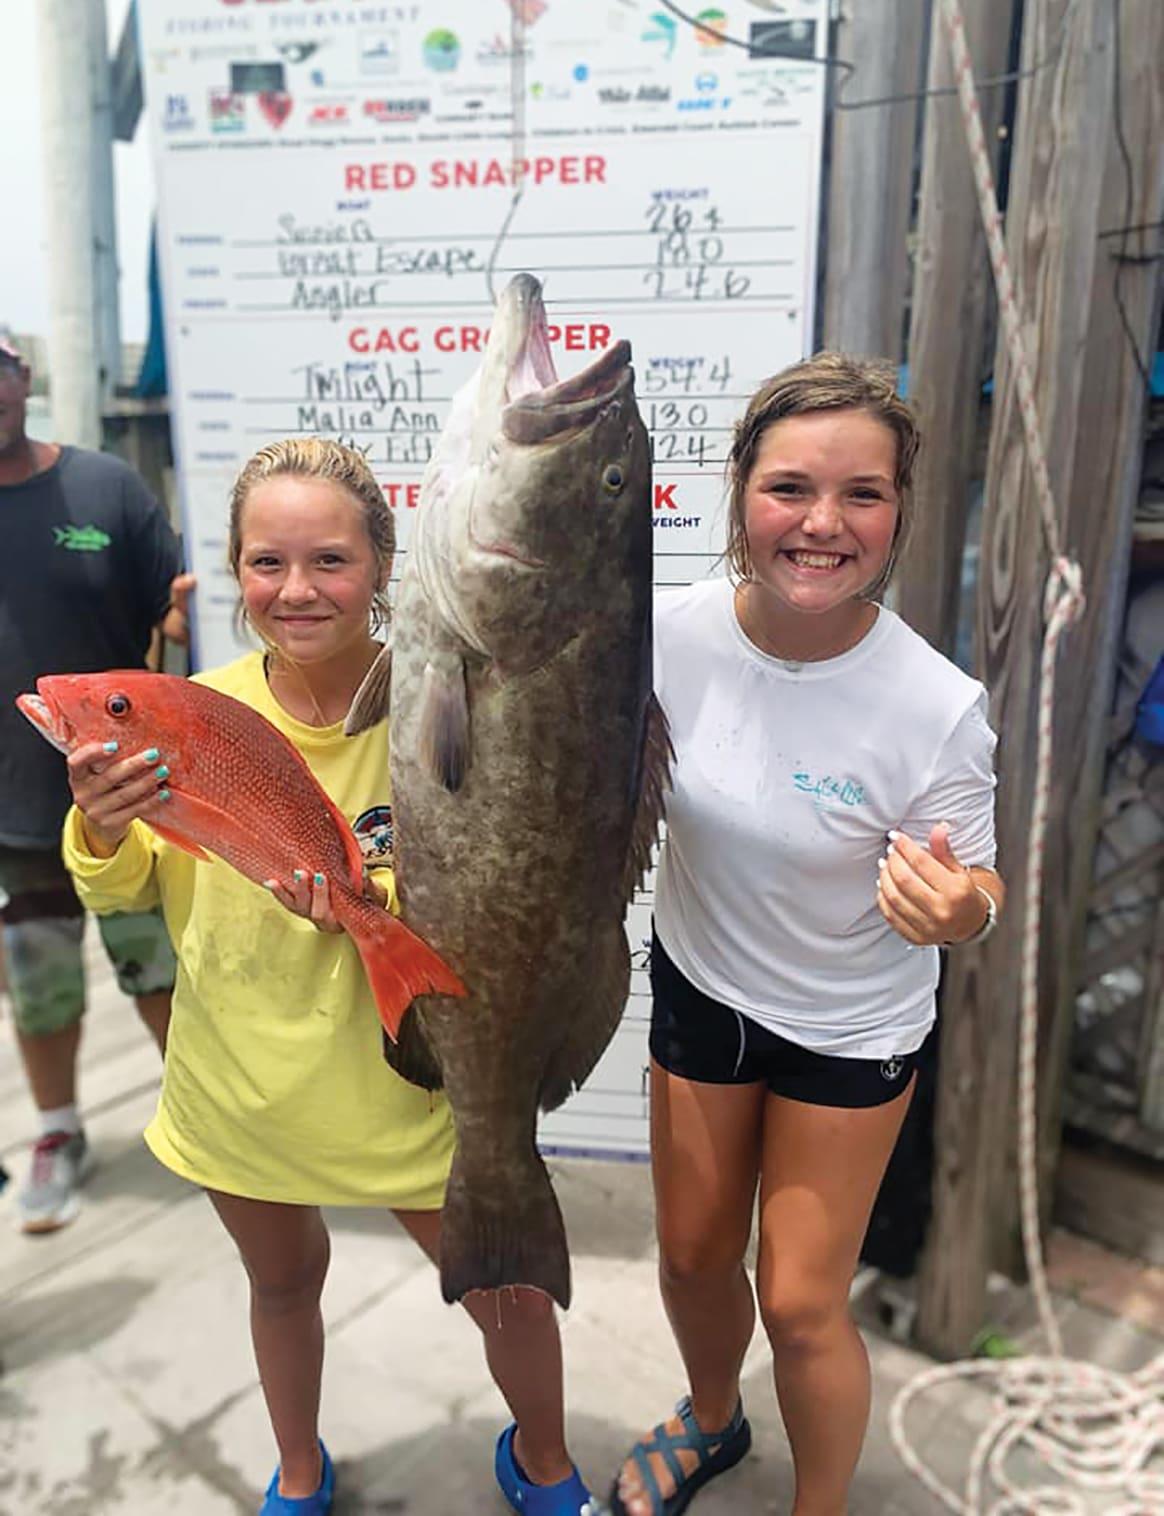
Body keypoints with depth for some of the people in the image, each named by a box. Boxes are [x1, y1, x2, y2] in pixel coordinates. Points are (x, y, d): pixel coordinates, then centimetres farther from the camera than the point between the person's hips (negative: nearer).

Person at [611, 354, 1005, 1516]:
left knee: (800, 1305, 7)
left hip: (850, 1031, -3)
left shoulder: (937, 709, -28)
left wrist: (960, 907, -36)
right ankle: (710, 1421, 56)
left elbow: (971, 886, -14)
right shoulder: (671, 631, -19)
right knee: (692, 1254, 21)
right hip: (697, 985, 4)